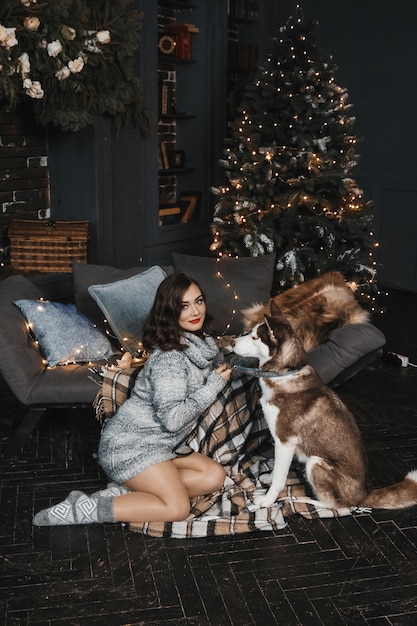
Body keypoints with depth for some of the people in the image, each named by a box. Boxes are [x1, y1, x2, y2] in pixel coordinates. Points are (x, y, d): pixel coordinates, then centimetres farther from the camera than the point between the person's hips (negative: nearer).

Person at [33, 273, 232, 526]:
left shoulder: (203, 342, 4)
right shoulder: (170, 357, -22)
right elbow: (172, 418, -27)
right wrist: (215, 385, -19)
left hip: (161, 443, 9)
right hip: (131, 443, -9)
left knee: (215, 477, -2)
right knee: (178, 508, -14)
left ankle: (128, 491, -3)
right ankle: (84, 509, -9)